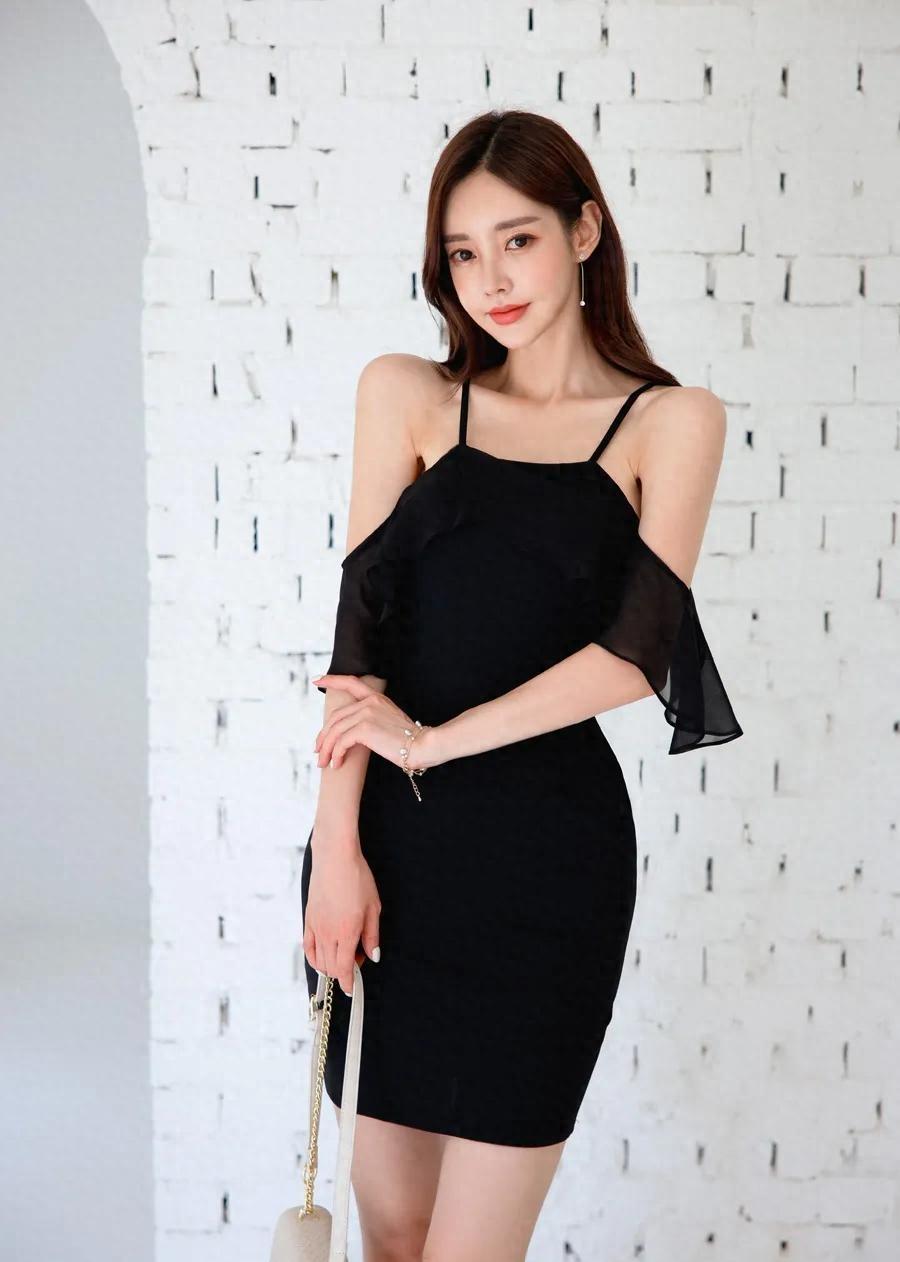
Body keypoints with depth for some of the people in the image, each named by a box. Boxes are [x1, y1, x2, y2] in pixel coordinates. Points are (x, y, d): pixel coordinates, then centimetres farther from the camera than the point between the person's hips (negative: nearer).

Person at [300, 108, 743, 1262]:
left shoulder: (672, 421, 3)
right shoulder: (406, 395, 8)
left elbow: (634, 654, -7)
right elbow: (360, 623, 1)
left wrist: (432, 741, -8)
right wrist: (336, 842, -7)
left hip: (546, 856, -2)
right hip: (389, 838, 3)